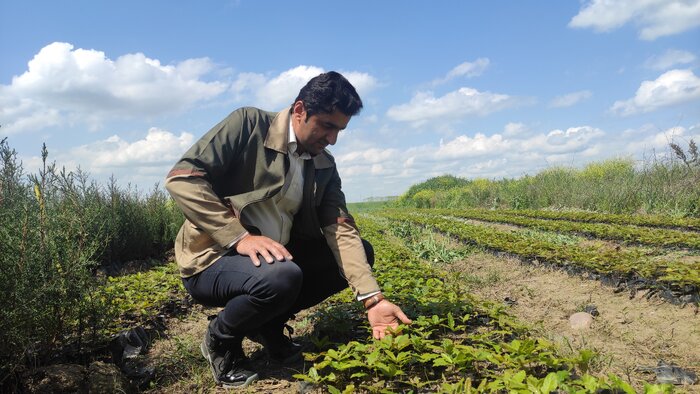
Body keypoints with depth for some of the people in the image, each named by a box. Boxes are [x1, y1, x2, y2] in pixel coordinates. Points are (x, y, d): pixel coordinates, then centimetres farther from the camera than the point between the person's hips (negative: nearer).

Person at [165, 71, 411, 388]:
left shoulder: (325, 166, 4)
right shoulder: (249, 124, -13)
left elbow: (341, 231, -6)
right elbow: (181, 179, -21)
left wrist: (373, 299, -18)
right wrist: (240, 237, -29)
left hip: (276, 256, 7)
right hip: (213, 259, -6)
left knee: (360, 252, -1)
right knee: (282, 276, -36)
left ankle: (268, 324, 9)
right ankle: (221, 340, -2)